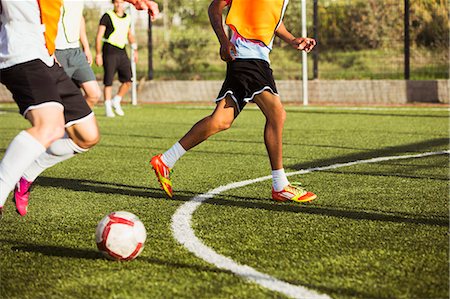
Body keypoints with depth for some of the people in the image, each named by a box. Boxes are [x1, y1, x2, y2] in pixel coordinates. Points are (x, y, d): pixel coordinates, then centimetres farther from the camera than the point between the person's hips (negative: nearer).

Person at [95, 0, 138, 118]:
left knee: (128, 80, -3)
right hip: (109, 51, -5)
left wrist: (135, 49, 18)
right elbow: (99, 36, -6)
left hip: (122, 52, 5)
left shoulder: (127, 18, 11)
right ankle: (108, 108, 7)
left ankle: (116, 101, 17)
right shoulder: (107, 16, -4)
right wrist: (98, 54, -11)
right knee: (108, 82, -3)